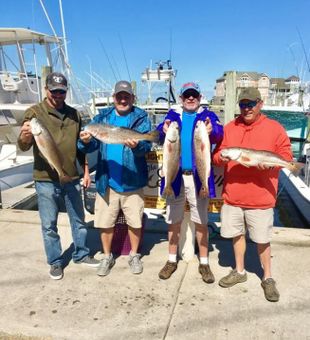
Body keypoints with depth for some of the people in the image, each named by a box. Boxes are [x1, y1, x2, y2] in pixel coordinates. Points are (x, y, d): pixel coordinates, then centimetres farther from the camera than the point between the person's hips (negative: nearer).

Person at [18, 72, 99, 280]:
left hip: (72, 179, 4)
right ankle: (55, 262, 26)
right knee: (49, 225, 8)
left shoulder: (74, 114, 7)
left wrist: (86, 171, 10)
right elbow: (24, 146, -15)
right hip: (46, 181, -3)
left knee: (79, 220, 15)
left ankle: (81, 254, 33)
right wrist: (25, 136, -38)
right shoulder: (34, 112, -6)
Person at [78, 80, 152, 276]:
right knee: (105, 222, 12)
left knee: (134, 222, 10)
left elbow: (147, 144, -15)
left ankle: (134, 255, 32)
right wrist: (86, 141, -23)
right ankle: (107, 257, 32)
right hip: (106, 181, 3)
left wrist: (137, 145, -38)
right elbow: (91, 146, 1)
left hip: (132, 181, -2)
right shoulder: (102, 117, 7)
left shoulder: (141, 117, -2)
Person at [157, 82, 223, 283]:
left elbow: (219, 133, -16)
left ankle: (204, 263, 24)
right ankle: (172, 260, 28)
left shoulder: (207, 115, 3)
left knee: (201, 221, 9)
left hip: (198, 176, -1)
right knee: (174, 220, 12)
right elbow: (159, 131, -9)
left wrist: (211, 130, -40)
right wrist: (164, 130, -33)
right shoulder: (173, 115, 8)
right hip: (175, 175, 2)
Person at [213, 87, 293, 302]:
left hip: (261, 198, -3)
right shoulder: (229, 128, 7)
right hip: (232, 195, 3)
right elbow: (216, 155, 8)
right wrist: (221, 157, -15)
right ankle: (239, 271, 35)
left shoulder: (275, 128, -1)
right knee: (237, 234, 15)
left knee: (262, 240, 7)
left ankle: (268, 278, 28)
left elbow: (286, 156, 0)